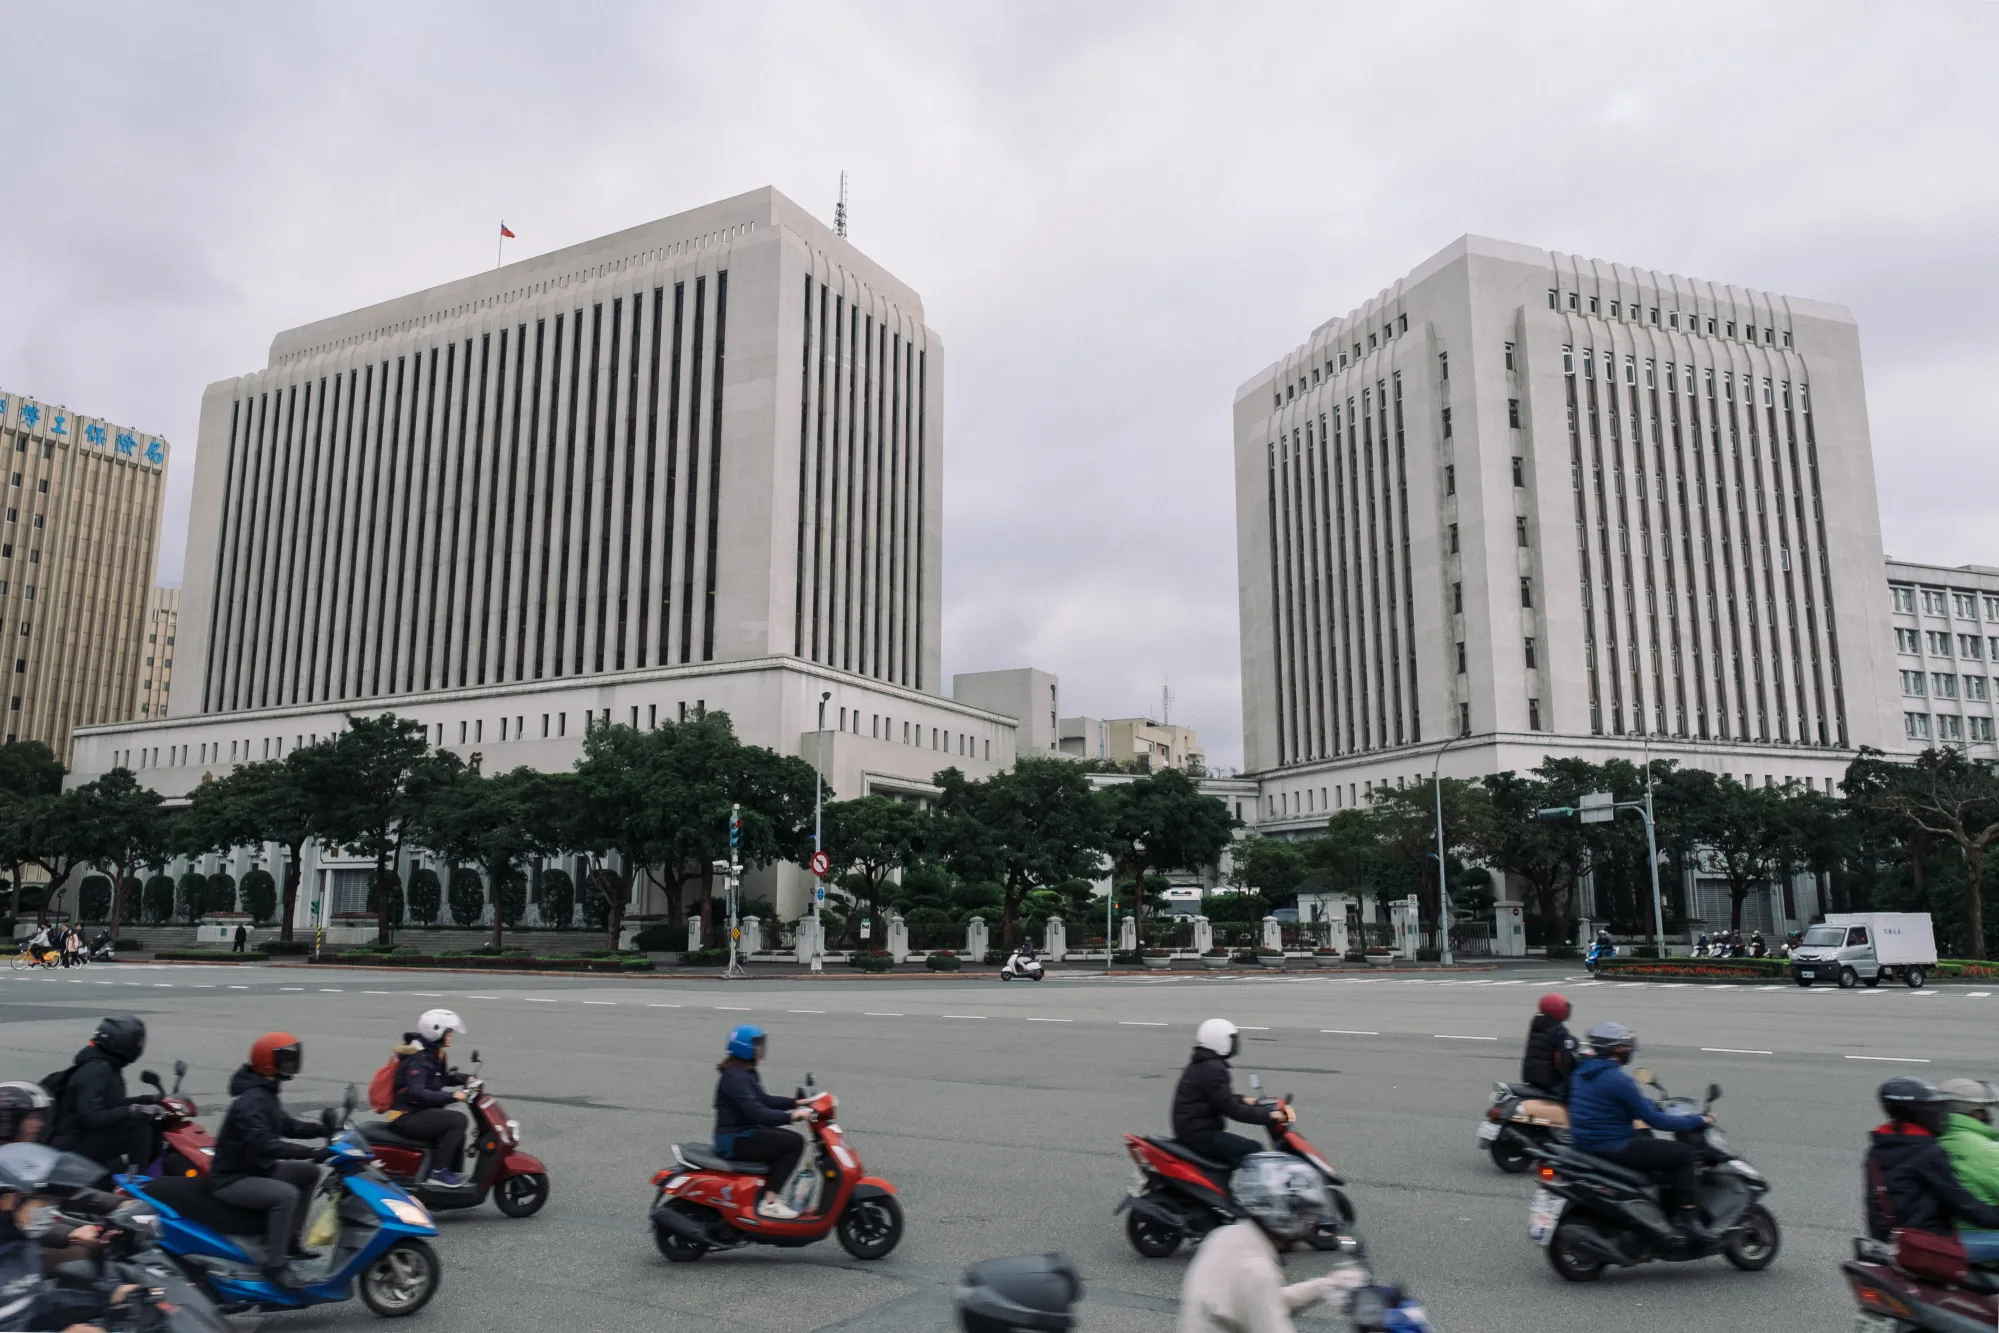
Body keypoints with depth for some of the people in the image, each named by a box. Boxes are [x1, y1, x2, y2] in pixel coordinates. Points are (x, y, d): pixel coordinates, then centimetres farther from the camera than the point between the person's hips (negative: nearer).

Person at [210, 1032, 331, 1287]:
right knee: (286, 1194, -30)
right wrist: (312, 1153, -39)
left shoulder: (266, 1094, 9)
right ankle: (275, 1266, -25)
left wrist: (324, 1130, 0)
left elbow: (286, 1126, 16)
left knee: (309, 1172, 8)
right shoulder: (253, 1100, -23)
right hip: (231, 1179, -10)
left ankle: (289, 1240, 13)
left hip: (255, 1169, 10)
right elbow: (264, 1144, -35)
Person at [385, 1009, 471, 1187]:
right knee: (458, 1121, -22)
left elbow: (445, 1077, 24)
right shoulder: (419, 1059, -20)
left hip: (418, 1113, 10)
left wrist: (466, 1079, 6)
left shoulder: (433, 1054, 9)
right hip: (407, 1117, -10)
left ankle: (452, 1173, 19)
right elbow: (416, 1092, -32)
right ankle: (438, 1171, -18)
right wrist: (451, 1096, -35)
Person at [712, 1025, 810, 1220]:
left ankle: (772, 1193, 7)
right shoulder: (735, 1077, -20)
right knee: (793, 1143, -17)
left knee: (792, 1140, 7)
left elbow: (764, 1101, 19)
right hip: (735, 1139, -10)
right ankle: (769, 1203, -15)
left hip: (744, 1133, 10)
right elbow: (756, 1112, -29)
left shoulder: (746, 1072, 13)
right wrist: (791, 1116, -32)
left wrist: (796, 1102, 8)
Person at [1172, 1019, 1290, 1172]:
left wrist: (1244, 1100, 17)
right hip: (1200, 1134, -10)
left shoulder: (1200, 1065, 13)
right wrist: (1270, 1116, -19)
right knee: (1253, 1151, -12)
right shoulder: (1213, 1070, -18)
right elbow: (1231, 1110, -21)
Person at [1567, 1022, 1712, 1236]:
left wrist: (1657, 1105, 27)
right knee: (1682, 1153, -4)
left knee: (1647, 1141, 31)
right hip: (1613, 1149, -9)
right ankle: (1688, 1217, -5)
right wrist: (1698, 1121, -6)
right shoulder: (1618, 1080, -19)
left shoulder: (1582, 1072, 8)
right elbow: (1653, 1120, -16)